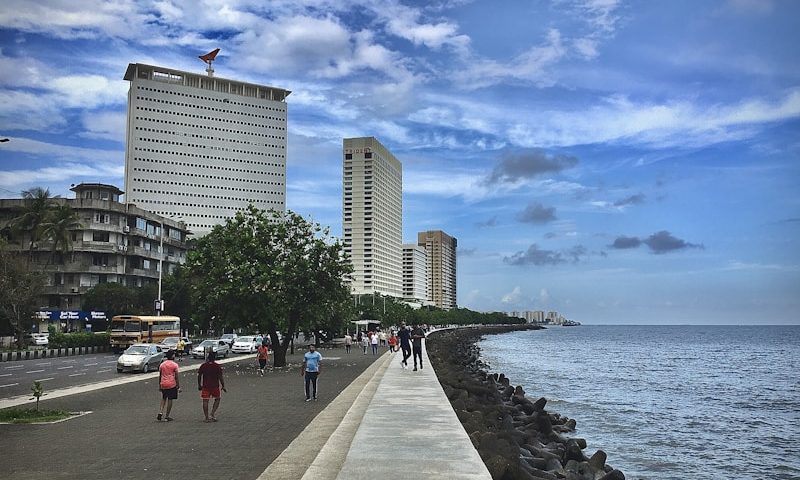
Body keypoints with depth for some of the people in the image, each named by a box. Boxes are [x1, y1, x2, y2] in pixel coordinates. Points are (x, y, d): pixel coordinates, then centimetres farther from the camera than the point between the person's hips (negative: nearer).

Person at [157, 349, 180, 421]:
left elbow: (160, 376, 10)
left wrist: (159, 385, 19)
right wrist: (179, 387, -2)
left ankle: (160, 412, 2)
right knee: (170, 399, 3)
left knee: (163, 398, 20)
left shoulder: (162, 364, 6)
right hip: (172, 384, -4)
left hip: (163, 384, 4)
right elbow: (176, 377, -7)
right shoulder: (174, 365, -7)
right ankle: (167, 416, 5)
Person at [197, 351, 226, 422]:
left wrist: (199, 385, 13)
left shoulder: (203, 366, 0)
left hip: (205, 386, 1)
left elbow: (199, 376, 1)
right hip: (215, 386, -1)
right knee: (217, 399, 16)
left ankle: (207, 417, 6)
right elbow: (220, 377, -7)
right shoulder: (217, 366, -5)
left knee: (205, 401, 5)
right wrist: (223, 386, 1)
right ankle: (212, 414, 5)